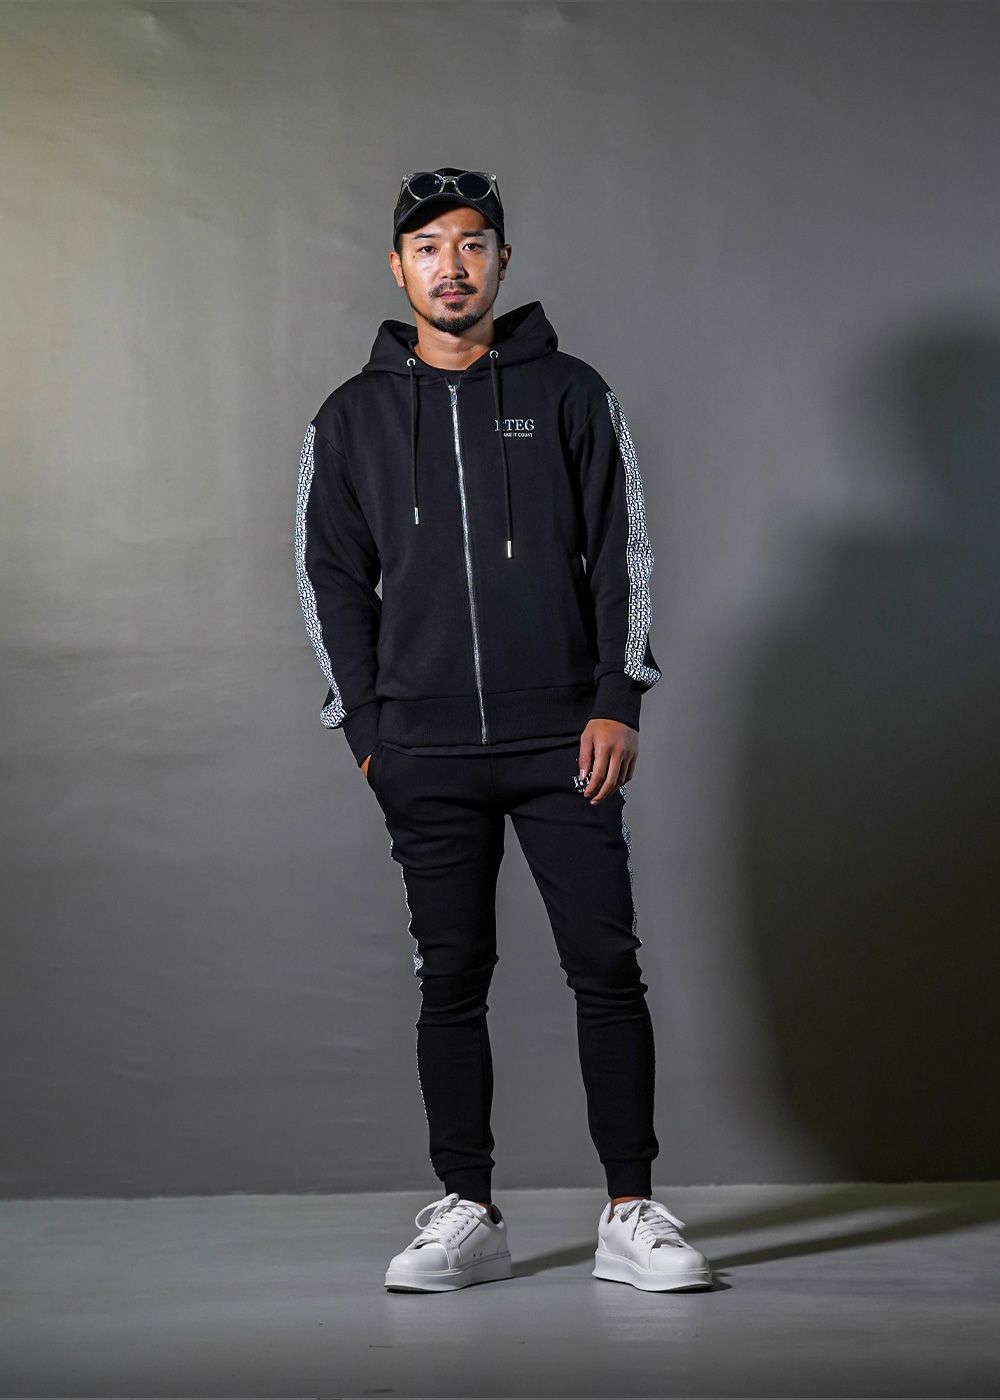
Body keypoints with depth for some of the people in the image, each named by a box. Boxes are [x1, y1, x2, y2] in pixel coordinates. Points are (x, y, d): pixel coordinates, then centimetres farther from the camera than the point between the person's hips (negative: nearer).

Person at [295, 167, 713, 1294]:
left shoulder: (569, 392, 8)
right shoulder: (352, 417, 11)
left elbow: (622, 552, 5)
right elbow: (331, 576, 11)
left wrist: (617, 701, -4)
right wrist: (365, 727, 2)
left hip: (565, 737, -1)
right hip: (426, 752, 1)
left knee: (606, 969, -3)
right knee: (451, 981, 4)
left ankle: (632, 1215, 5)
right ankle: (467, 1214, 13)